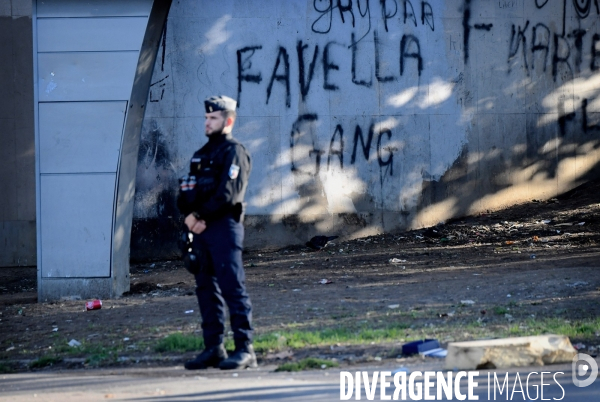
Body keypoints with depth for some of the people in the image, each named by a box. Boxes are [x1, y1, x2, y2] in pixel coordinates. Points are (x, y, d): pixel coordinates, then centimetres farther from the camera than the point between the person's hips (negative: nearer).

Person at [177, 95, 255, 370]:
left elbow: (228, 194, -15)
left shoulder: (234, 152, -4)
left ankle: (245, 349, -12)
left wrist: (202, 217, -15)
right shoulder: (201, 154, 21)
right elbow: (186, 193, 15)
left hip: (224, 227, -8)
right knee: (206, 289, 8)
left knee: (233, 288, -11)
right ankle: (213, 349, 12)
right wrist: (189, 214, -5)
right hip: (200, 230, 8)